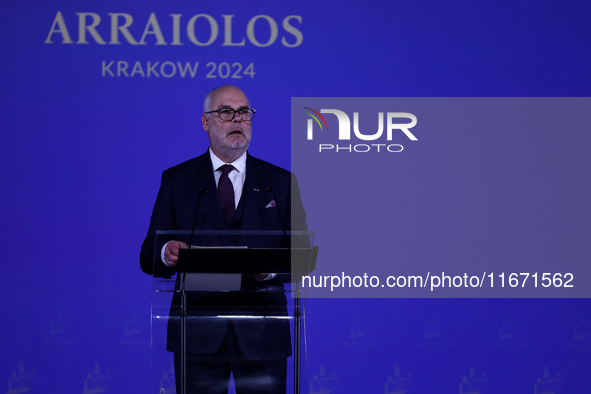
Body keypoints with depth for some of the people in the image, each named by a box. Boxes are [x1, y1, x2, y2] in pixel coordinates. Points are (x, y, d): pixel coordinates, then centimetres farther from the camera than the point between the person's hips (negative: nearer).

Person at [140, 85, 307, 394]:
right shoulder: (176, 180, 9)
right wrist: (167, 253, -18)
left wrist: (273, 266, -17)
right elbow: (148, 258, 5)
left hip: (262, 336, 1)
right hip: (199, 334, 0)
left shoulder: (281, 182, 10)